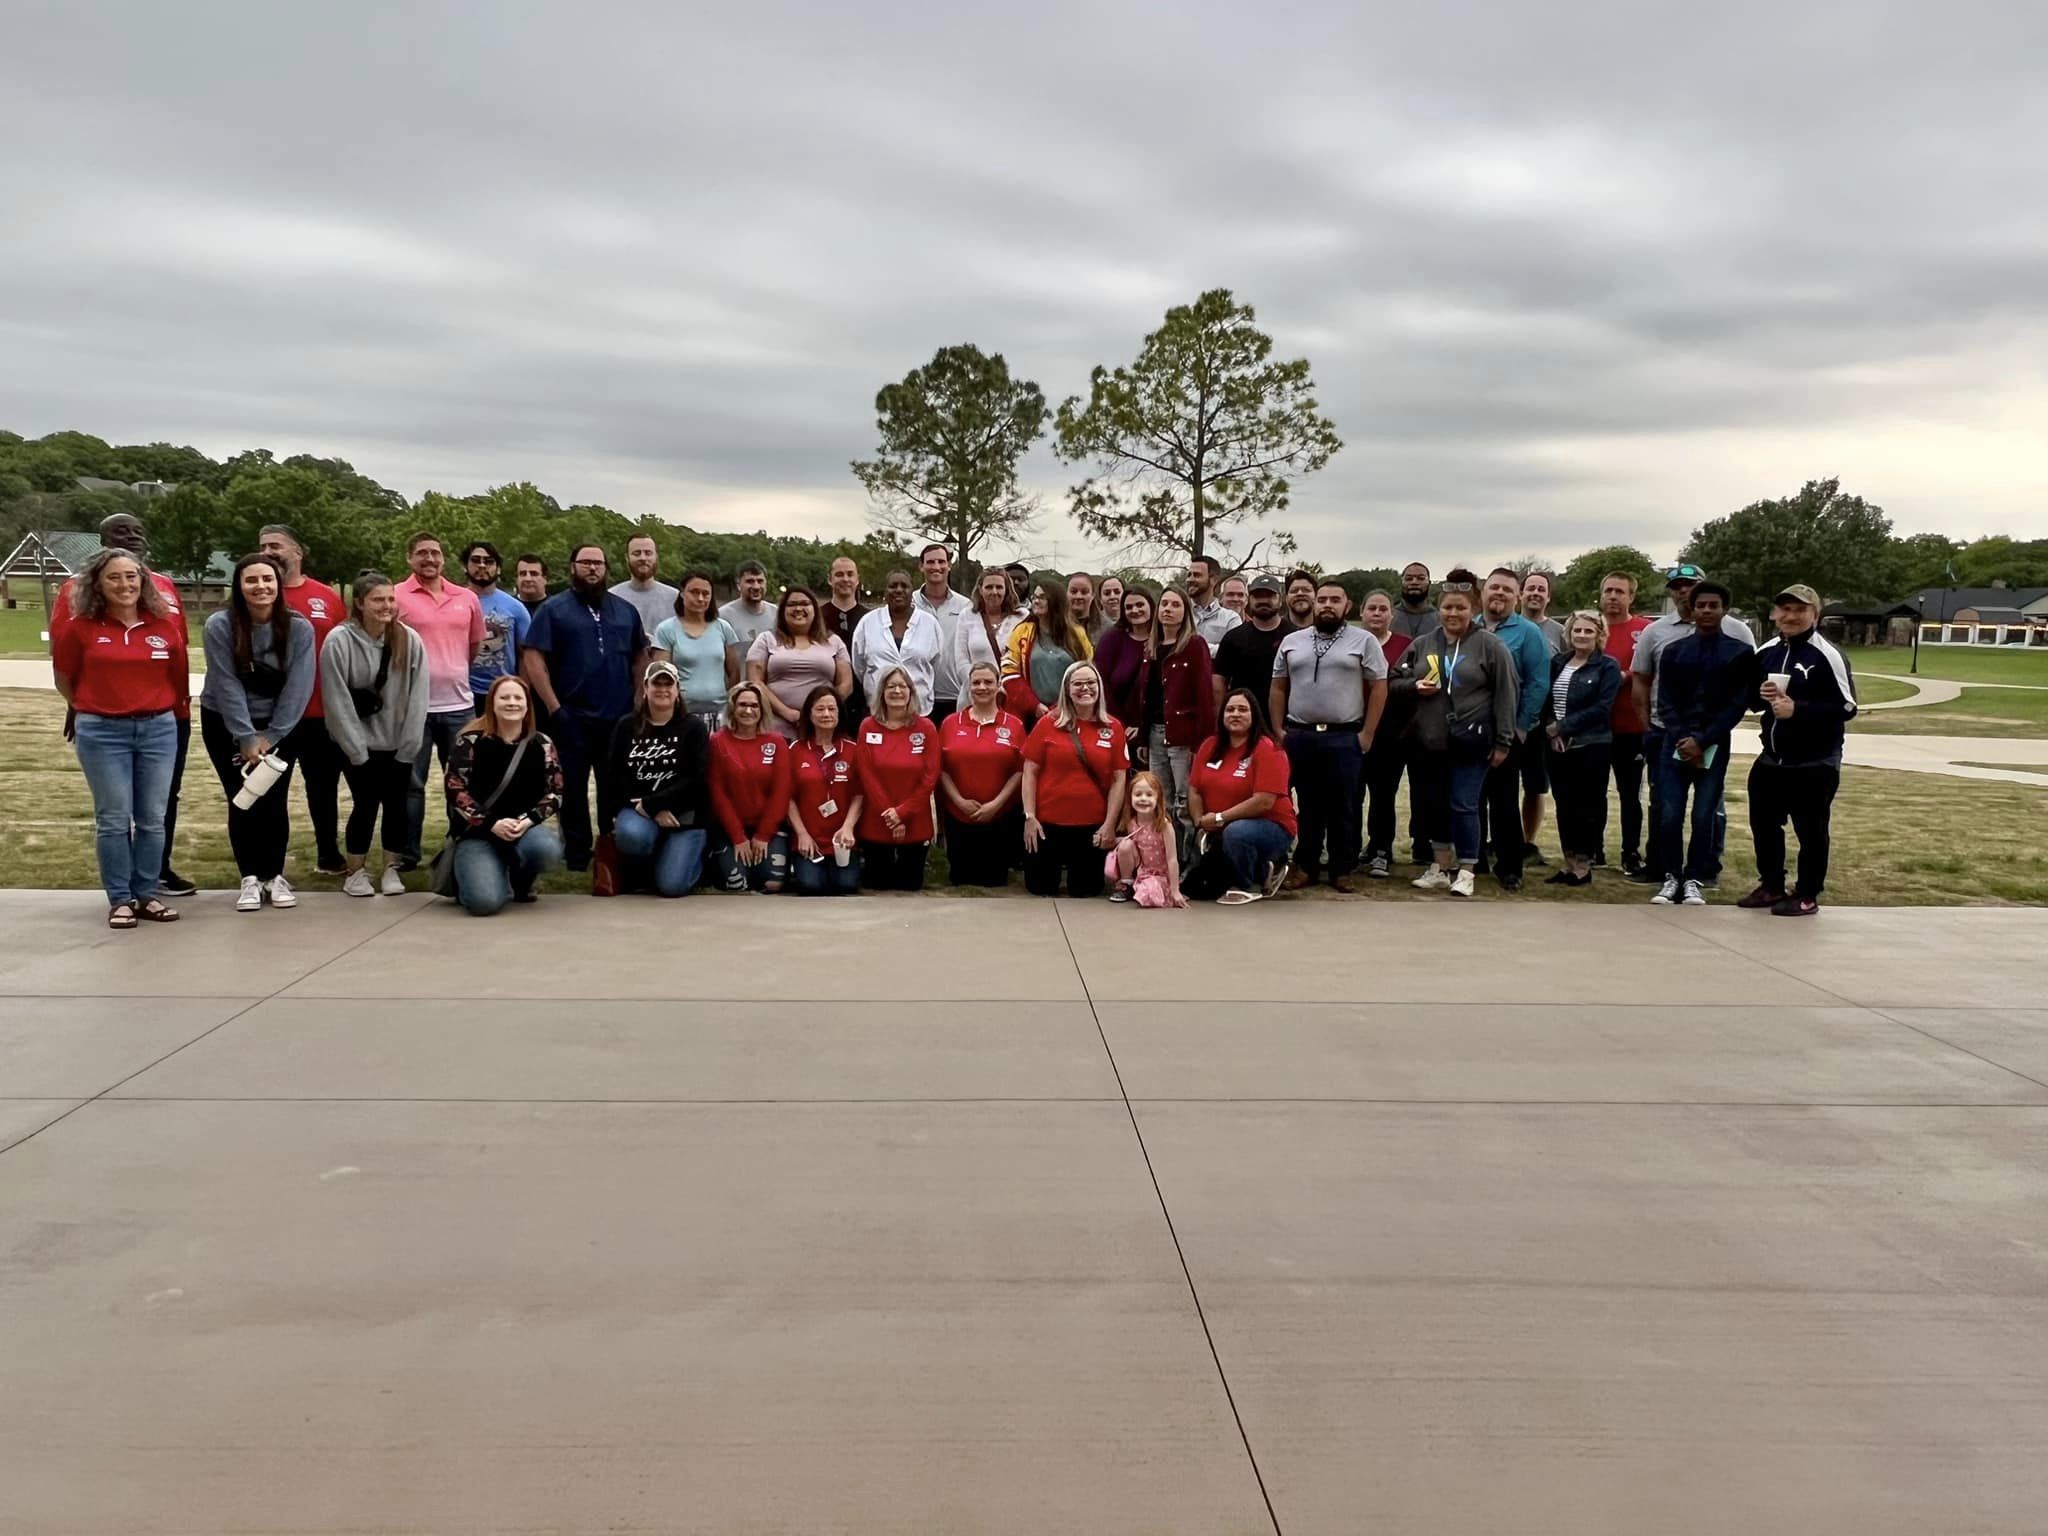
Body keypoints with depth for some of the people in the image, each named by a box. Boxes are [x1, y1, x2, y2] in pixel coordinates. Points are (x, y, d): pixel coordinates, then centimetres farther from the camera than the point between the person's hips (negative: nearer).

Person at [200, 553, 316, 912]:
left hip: (279, 725, 1)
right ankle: (250, 878, 7)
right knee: (242, 800, -1)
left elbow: (297, 687, -14)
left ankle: (275, 875, 12)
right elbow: (227, 686, -17)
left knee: (275, 800, -1)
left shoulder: (299, 629, -14)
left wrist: (270, 736, -15)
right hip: (225, 724, -1)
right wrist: (247, 737, -19)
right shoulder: (219, 626, -17)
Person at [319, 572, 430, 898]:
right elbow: (338, 703, -14)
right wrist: (358, 753, -13)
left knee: (397, 804, 3)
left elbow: (417, 698, -6)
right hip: (356, 745, -2)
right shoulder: (339, 641, -14)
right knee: (366, 803, -4)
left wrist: (408, 747, -9)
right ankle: (354, 871, 14)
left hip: (397, 744, 3)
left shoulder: (409, 641, -6)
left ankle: (392, 869, 19)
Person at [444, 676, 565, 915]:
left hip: (526, 827, 2)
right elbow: (455, 789, -8)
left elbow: (555, 792, 2)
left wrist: (529, 820, -17)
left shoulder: (541, 744, 5)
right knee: (484, 902, -27)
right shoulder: (471, 740, -2)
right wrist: (492, 824, -19)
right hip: (478, 833, -2)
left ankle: (521, 882, 4)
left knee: (548, 849, -36)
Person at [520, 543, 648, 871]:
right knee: (573, 788, 4)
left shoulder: (626, 610, 12)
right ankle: (577, 856, 11)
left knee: (616, 789, 9)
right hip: (572, 717, -3)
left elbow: (639, 657, 16)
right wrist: (554, 708, -13)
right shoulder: (553, 609, -1)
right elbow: (533, 658, -7)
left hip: (619, 717, 3)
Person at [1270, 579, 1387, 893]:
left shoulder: (1364, 641, 0)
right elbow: (1279, 688, 12)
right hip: (1299, 736, 2)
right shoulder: (1291, 642, 8)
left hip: (1345, 738, -2)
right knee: (1307, 804, 9)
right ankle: (1305, 866, 18)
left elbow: (1378, 687, -1)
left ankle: (1342, 869, 13)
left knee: (1344, 807, 3)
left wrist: (1367, 733, -6)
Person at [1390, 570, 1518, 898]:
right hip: (1428, 742, 5)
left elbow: (1506, 695, -4)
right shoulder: (1421, 644, 8)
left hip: (1470, 744, -5)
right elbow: (1395, 683, 14)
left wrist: (1503, 741, -7)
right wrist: (1415, 686, -8)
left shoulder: (1490, 646, -3)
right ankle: (1440, 867, 26)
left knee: (1463, 806, -4)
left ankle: (1465, 872, 8)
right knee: (1432, 806, 12)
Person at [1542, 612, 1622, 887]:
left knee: (1588, 806, 0)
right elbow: (1547, 699, 11)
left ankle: (1583, 865, 7)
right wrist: (1550, 730, -7)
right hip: (1558, 746, 5)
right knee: (1564, 805, 8)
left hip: (1591, 747, -5)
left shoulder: (1607, 666, -3)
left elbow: (1601, 708, -12)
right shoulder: (1558, 662, 12)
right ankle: (1570, 862, 17)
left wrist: (1563, 727, -15)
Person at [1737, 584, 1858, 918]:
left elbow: (1846, 708, -15)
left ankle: (1807, 896, 13)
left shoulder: (1828, 656, -12)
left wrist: (1797, 709, -22)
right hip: (1770, 759, 7)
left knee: (1810, 831, 2)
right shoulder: (1766, 652, 9)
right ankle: (1771, 886, 30)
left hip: (1815, 764, -7)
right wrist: (1761, 695, -5)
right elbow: (1747, 697, 18)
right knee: (1763, 824, 15)